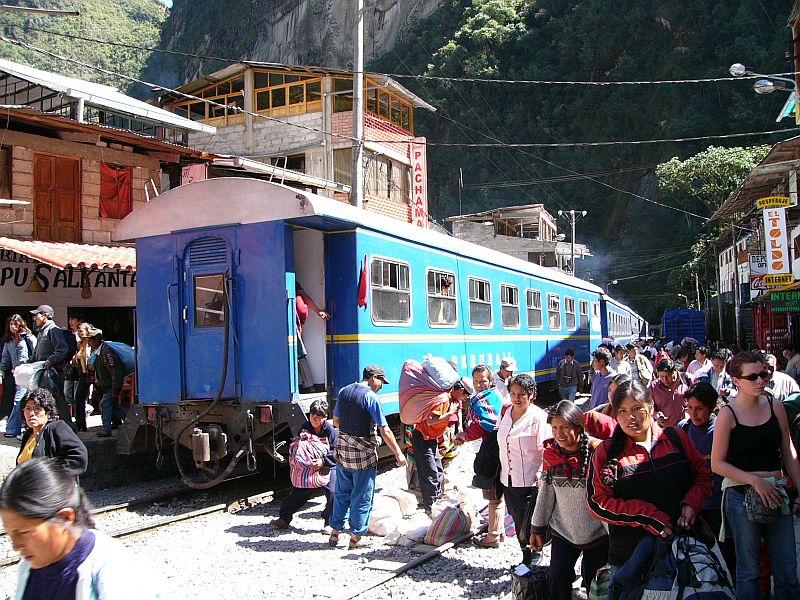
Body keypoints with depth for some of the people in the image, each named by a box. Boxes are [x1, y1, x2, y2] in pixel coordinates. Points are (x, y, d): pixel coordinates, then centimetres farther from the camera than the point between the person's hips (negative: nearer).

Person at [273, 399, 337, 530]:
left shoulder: (331, 430, -17)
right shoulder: (305, 428, -4)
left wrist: (323, 461, -29)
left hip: (329, 466, -4)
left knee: (333, 492, -16)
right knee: (298, 491, 5)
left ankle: (329, 522, 3)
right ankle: (284, 518, 18)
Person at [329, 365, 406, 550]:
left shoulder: (344, 392, 5)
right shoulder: (371, 397, -15)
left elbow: (336, 421, 14)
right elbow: (385, 431, -15)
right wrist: (398, 454, -7)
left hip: (342, 450, 6)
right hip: (363, 453, -6)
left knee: (341, 493, 18)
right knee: (361, 497, 6)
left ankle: (334, 533, 25)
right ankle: (355, 538, 14)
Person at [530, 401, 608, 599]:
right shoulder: (550, 453, -3)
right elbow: (545, 494, 6)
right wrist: (537, 528, 10)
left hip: (597, 533, -3)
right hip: (563, 531, 3)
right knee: (556, 581, 1)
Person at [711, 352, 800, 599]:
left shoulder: (775, 406, 3)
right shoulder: (728, 413, -8)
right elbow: (717, 463, -7)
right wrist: (754, 480, -14)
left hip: (777, 494, 4)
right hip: (741, 495, -4)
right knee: (748, 570, 7)